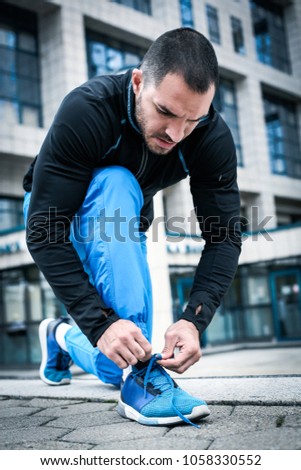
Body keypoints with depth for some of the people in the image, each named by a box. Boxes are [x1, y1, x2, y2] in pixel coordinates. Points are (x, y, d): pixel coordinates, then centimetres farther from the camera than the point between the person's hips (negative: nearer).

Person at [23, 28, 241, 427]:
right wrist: (101, 323, -44)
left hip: (122, 234, 4)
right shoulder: (86, 110, -35)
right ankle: (139, 378, -35)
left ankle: (62, 337, 33)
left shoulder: (213, 137, -26)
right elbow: (44, 231, -37)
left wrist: (194, 321, -38)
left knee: (121, 367, -3)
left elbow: (224, 236, -24)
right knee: (115, 186, -38)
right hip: (59, 221, -3)